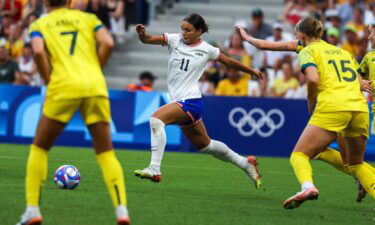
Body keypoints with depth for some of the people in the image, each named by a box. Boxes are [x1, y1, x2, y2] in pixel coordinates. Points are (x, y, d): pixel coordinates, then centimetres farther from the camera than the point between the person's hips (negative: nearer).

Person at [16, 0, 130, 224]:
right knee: (106, 153, 9)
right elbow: (108, 44, 2)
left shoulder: (39, 25, 16)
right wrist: (94, 71, 13)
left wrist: (49, 81, 4)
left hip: (63, 86, -2)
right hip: (96, 87, 2)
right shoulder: (88, 18, 20)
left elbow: (38, 51, -6)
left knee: (39, 148, 15)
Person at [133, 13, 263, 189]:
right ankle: (245, 163, 39)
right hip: (179, 102, 6)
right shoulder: (175, 40, 3)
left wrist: (252, 71, 26)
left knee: (156, 118, -27)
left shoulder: (206, 49, -3)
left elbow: (229, 62, 14)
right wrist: (142, 34, -33)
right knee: (204, 145, 20)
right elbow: (148, 40, -10)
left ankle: (154, 170, -31)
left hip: (191, 101, -6)